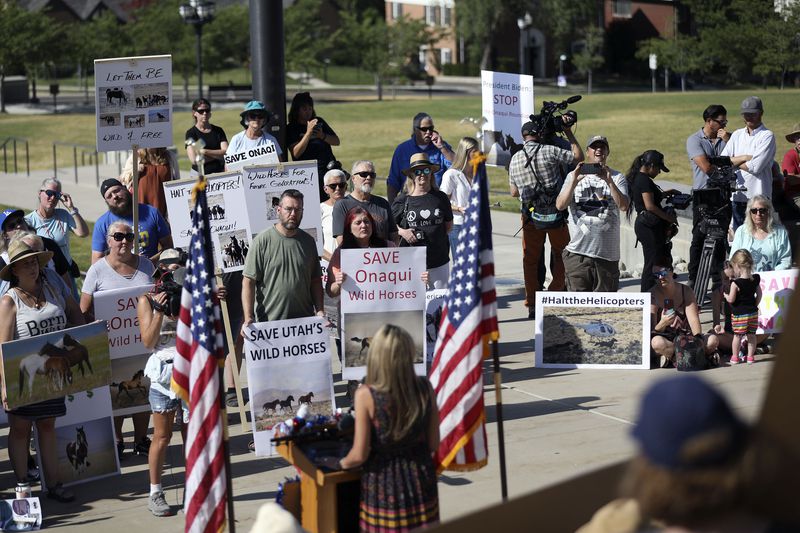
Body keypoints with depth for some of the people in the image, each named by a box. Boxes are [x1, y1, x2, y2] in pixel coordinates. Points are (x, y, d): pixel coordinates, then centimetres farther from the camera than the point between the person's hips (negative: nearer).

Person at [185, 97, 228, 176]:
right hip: (200, 174, -2)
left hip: (219, 172, 2)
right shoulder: (191, 133, 3)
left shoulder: (218, 131, 11)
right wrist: (217, 154, -2)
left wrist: (205, 152, -7)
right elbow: (194, 160, -9)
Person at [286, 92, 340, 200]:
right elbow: (296, 153, -13)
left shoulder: (319, 122, 13)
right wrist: (308, 133, -20)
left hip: (329, 170, 4)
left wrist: (322, 136, -8)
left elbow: (336, 141, 12)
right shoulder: (291, 128, 0)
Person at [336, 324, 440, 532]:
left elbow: (359, 455, -15)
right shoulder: (424, 388, -9)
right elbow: (433, 444, 0)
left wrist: (343, 463, 7)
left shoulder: (366, 394, -18)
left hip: (384, 485, -3)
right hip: (420, 481, 3)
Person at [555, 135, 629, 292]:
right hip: (578, 251, -1)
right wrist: (574, 181, -16)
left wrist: (609, 181, -19)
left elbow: (623, 206, -8)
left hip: (608, 251, 1)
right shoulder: (574, 176, 7)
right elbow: (560, 205, -5)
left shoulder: (617, 178, 7)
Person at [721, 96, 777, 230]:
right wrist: (745, 159, -12)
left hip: (758, 195, -6)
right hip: (737, 194, 6)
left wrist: (734, 161, -1)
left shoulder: (767, 136, -5)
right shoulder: (737, 135, 14)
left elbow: (755, 167, -15)